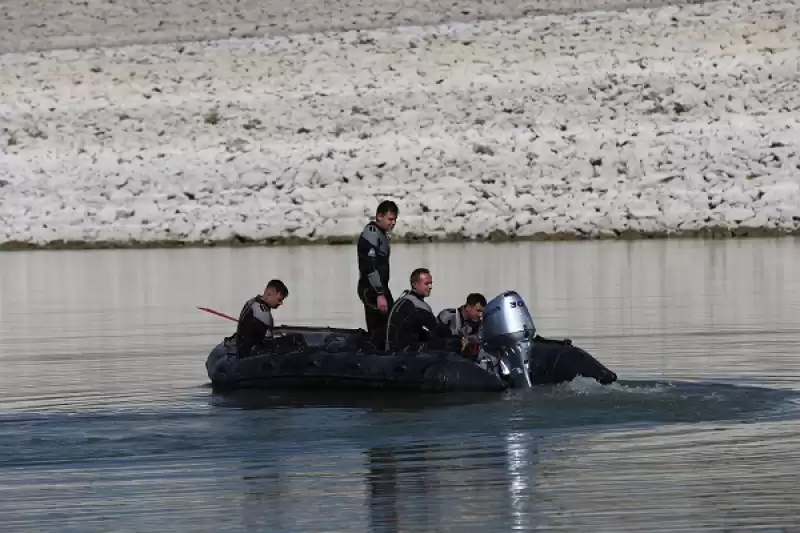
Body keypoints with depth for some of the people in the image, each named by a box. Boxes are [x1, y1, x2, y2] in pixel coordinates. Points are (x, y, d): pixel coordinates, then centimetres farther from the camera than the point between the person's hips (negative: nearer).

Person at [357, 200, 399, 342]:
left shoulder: (381, 234, 17)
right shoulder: (371, 234, -16)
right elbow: (370, 267, -23)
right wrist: (380, 295, -25)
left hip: (380, 288, 10)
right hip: (372, 290, -10)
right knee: (379, 329, -15)